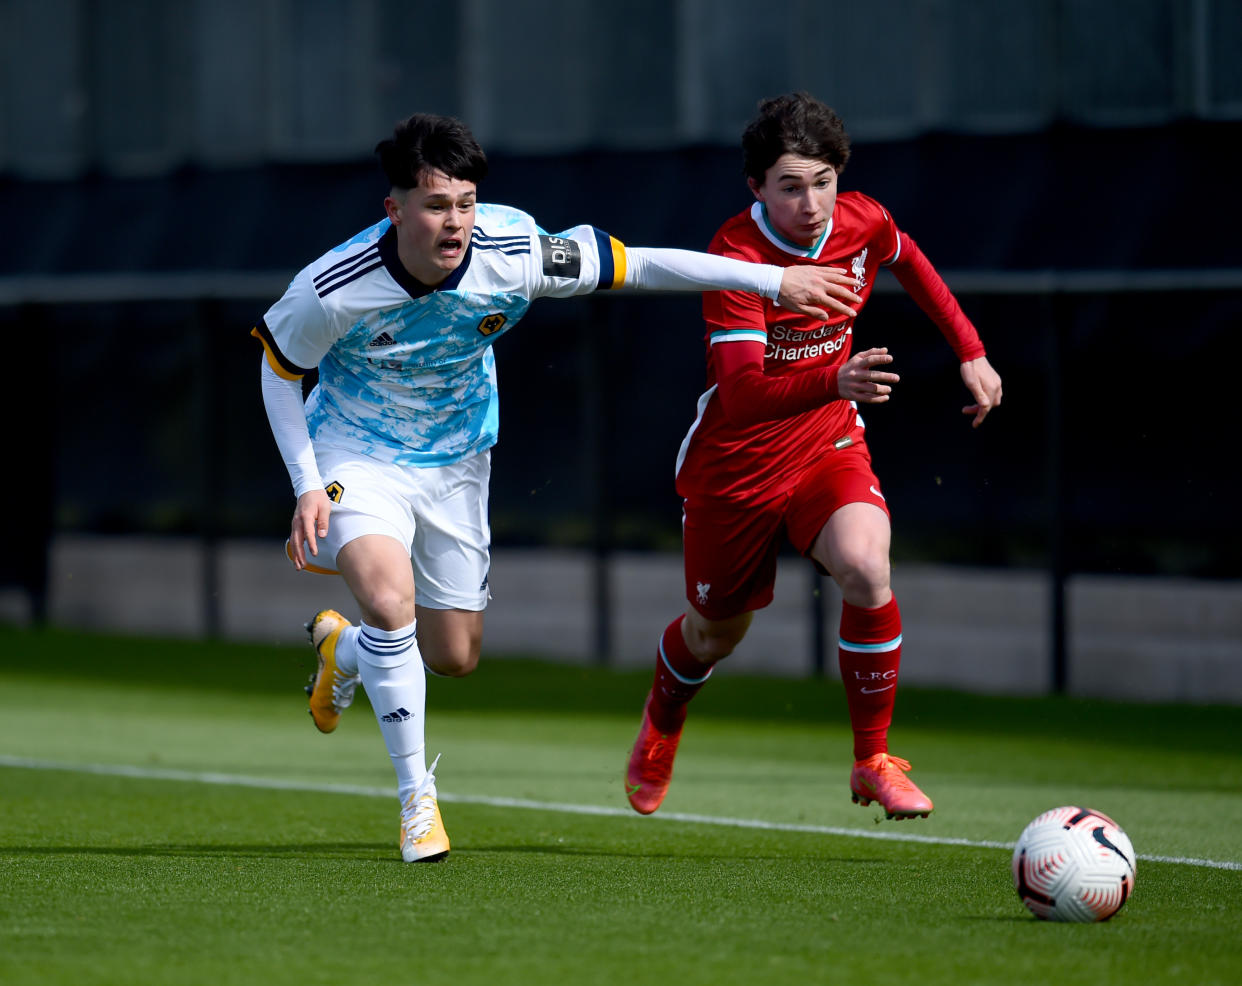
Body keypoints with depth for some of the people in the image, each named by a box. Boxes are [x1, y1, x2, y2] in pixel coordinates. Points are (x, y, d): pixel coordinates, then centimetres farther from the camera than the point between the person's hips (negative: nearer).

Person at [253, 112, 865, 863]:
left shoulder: (512, 253, -25)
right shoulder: (333, 291, -30)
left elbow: (639, 265, -14)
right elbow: (280, 368, -9)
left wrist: (772, 280, -13)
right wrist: (307, 485, -16)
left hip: (455, 458, 4)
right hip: (357, 453, -4)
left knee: (455, 657, 9)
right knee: (388, 594, -30)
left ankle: (344, 653, 44)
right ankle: (416, 794, -13)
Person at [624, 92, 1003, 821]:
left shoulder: (863, 223, -12)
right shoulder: (737, 254, -27)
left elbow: (909, 262, 16)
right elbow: (741, 391, -38)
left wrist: (971, 352, 14)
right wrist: (834, 383, -55)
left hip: (829, 446, 3)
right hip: (736, 461, -2)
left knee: (866, 568, -28)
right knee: (717, 631, 15)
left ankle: (874, 761, -12)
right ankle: (661, 724, 53)